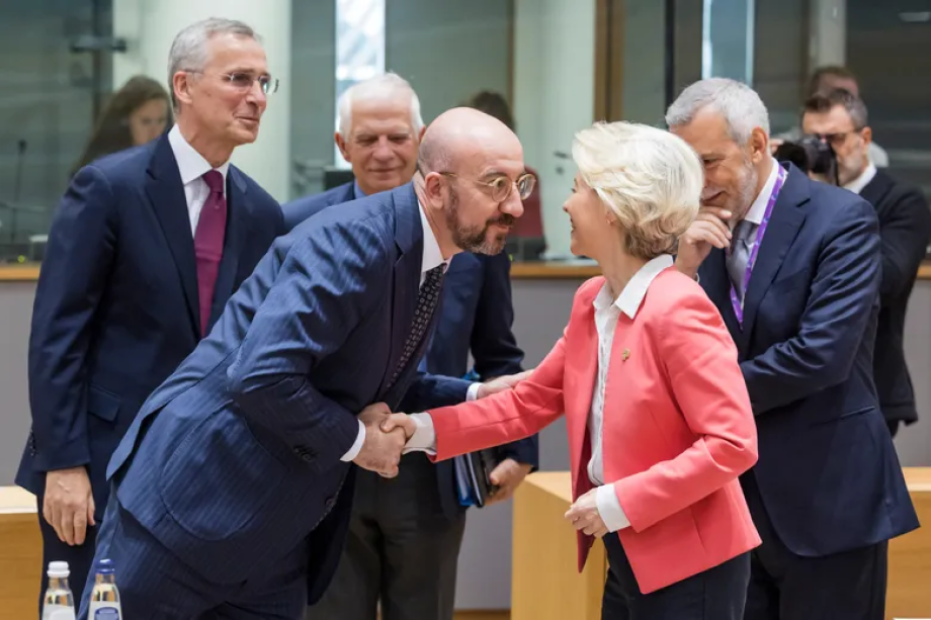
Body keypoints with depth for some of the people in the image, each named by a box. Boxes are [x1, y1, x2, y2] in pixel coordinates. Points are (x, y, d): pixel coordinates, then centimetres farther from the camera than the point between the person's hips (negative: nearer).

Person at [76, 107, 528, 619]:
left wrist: (477, 397, 7)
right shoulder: (352, 240, -21)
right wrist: (356, 440, -16)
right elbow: (262, 377, -29)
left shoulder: (427, 258, 8)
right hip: (190, 498, -9)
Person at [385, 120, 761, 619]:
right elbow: (531, 400, 12)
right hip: (629, 558, 9)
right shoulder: (591, 302, 8)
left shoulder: (678, 310, -20)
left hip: (690, 565, -9)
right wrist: (426, 430, 2)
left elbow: (733, 443, -24)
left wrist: (622, 502, -22)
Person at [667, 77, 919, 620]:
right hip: (735, 498, 6)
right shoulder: (706, 227, 7)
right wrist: (684, 268, -11)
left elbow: (821, 354, -21)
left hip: (825, 501, -6)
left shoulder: (842, 219, -11)